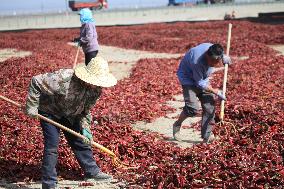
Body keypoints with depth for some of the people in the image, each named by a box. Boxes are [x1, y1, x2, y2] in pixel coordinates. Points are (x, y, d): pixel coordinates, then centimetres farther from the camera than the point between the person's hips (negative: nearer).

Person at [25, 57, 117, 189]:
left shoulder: (96, 90, -16)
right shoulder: (65, 79, -39)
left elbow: (85, 110, 0)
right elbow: (36, 82, -33)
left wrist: (85, 128, -13)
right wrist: (31, 107, -27)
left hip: (70, 115, 6)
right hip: (49, 112, -6)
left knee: (81, 141, 13)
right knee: (51, 146, -10)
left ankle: (92, 171, 33)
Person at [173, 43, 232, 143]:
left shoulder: (213, 50, -20)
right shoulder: (197, 61, -39)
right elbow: (200, 83, -27)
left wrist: (224, 58, -8)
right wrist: (216, 91, -21)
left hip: (202, 78, 7)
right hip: (188, 78, -7)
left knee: (209, 105, -4)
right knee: (192, 108, -20)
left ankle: (206, 136, 4)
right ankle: (177, 125, 8)